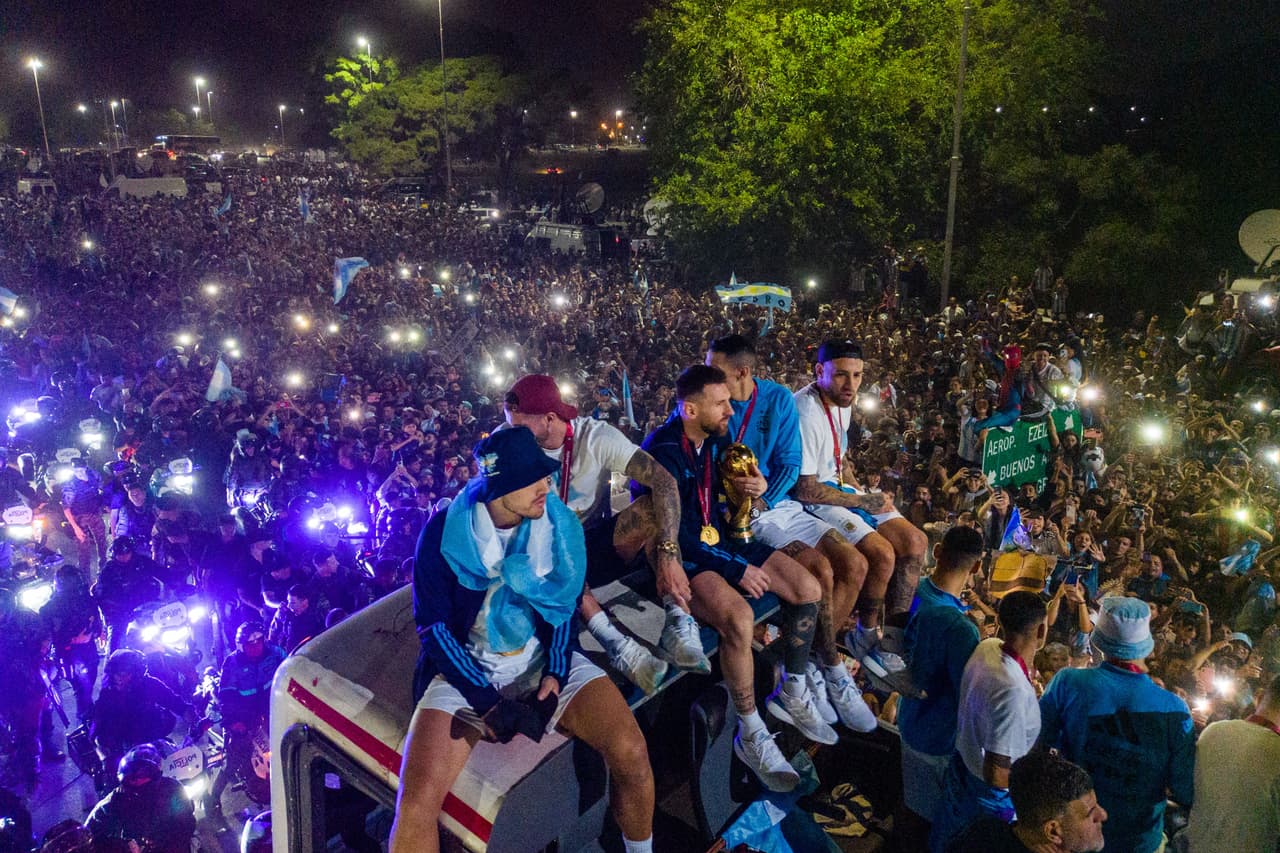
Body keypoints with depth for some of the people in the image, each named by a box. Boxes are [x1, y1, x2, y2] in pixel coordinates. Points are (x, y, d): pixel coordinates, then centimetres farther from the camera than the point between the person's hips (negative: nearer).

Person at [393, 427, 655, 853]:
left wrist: (556, 672, -9)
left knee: (629, 751, -20)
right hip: (467, 669, -1)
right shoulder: (443, 533, -12)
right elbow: (433, 626, -8)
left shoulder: (557, 523, -4)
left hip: (544, 657, 2)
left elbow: (566, 603, 6)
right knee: (417, 803, -25)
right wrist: (485, 698, -17)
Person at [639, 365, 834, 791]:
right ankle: (751, 734, -14)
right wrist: (735, 569, -20)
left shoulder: (718, 439, 5)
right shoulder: (660, 452, -19)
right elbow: (674, 535, -22)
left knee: (808, 588, -4)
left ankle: (792, 693, 17)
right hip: (681, 558, -8)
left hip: (722, 540, 8)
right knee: (738, 617, -34)